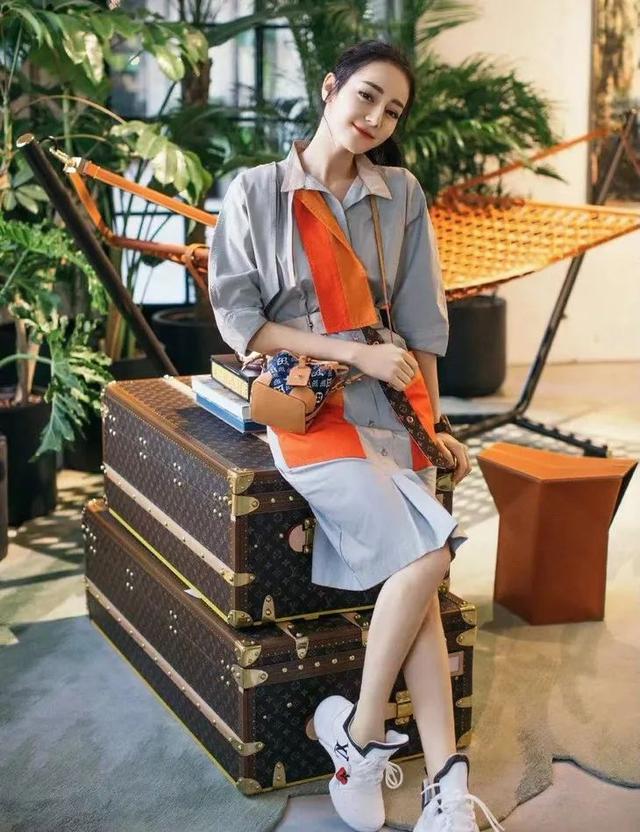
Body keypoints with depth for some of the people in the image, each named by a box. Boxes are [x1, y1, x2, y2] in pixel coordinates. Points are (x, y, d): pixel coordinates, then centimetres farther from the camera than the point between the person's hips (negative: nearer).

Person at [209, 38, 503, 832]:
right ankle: (361, 730, -3)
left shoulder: (401, 194, 10)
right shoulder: (256, 192, 0)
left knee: (413, 574, -14)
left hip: (393, 395, 4)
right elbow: (238, 319, -6)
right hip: (304, 400, -3)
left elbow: (420, 318, 11)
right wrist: (354, 352, -12)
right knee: (424, 554, -21)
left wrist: (434, 422, 3)